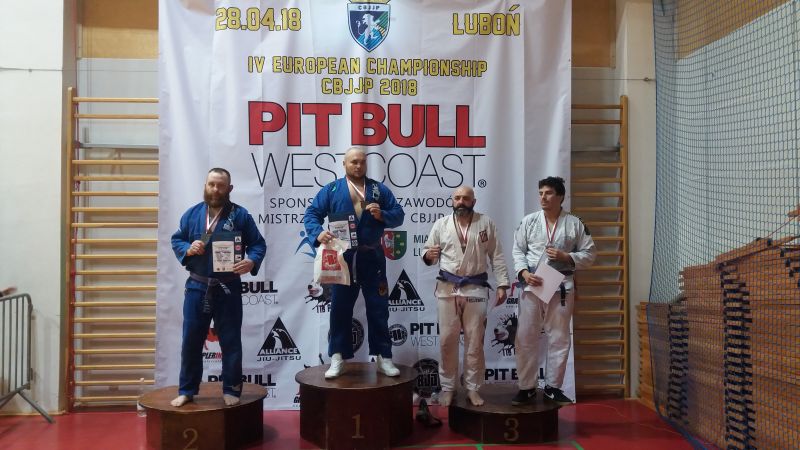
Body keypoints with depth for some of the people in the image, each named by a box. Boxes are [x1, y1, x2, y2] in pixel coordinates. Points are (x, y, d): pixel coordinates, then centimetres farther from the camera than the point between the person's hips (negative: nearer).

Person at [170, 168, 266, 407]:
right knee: (191, 340, 10)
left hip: (228, 289, -2)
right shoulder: (192, 213, 5)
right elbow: (176, 240, 12)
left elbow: (259, 243, -1)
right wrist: (187, 249, -10)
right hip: (197, 287, 2)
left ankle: (231, 390, 20)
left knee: (231, 341, 6)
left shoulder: (240, 215, -3)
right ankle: (187, 390, 24)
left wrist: (252, 261, -21)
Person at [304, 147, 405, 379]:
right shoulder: (331, 190, 5)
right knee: (340, 308, 5)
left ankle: (383, 357, 15)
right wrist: (318, 232, -20)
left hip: (372, 258, 1)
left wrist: (382, 215, -13)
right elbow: (311, 213, -1)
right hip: (342, 258, -1)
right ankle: (337, 359, 14)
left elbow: (399, 215, 8)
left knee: (378, 308, 5)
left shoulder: (379, 189, 9)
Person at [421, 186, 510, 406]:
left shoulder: (486, 223, 3)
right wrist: (429, 255, -18)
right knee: (447, 340, 4)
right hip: (447, 288, 1)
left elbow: (497, 256, 3)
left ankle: (472, 388, 17)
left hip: (476, 288, 0)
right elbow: (427, 251, 6)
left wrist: (502, 284, -3)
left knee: (475, 341, 5)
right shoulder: (441, 224, 5)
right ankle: (447, 387, 18)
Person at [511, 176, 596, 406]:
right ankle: (527, 387, 14)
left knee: (559, 338, 8)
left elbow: (589, 254, 4)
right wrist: (524, 272, -12)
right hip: (532, 285, 0)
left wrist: (566, 256, -12)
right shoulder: (529, 221, 4)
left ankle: (553, 387, 22)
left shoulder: (574, 224, 2)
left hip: (561, 287, 0)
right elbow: (517, 250, 4)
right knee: (526, 338, 1)